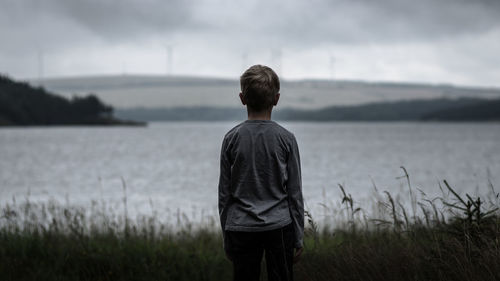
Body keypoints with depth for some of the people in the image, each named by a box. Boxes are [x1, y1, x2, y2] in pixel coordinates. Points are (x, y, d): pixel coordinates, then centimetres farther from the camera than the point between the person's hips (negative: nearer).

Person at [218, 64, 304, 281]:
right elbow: (295, 192, 1)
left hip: (241, 229, 0)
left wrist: (226, 239, 11)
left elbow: (224, 194, 2)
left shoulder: (232, 138, -1)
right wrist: (298, 238, 8)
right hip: (280, 227, 0)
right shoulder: (285, 139, -2)